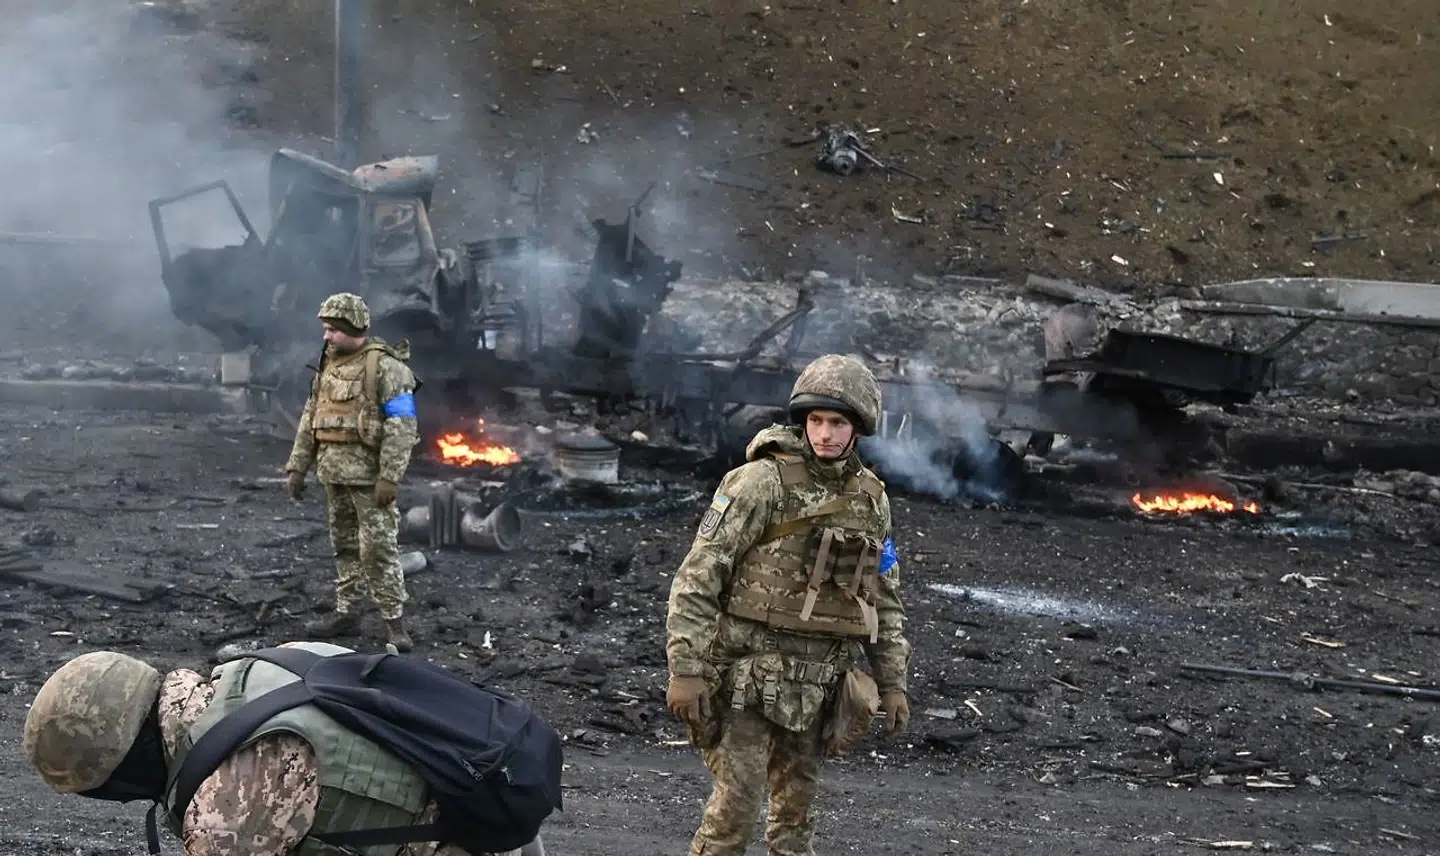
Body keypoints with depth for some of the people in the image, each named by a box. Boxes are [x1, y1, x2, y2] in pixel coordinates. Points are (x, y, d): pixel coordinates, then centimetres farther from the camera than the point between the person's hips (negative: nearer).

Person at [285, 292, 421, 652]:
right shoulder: (329, 365, 13)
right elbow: (310, 419, 19)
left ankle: (394, 621, -4)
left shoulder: (385, 367, -12)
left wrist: (389, 477, -22)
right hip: (333, 472, 8)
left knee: (378, 547, -8)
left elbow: (402, 426, -17)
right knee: (344, 545, 13)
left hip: (368, 473, -8)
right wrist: (297, 467, 15)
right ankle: (346, 613, 21)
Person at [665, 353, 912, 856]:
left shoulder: (871, 500, 9)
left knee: (796, 808, 11)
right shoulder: (762, 482, -10)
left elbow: (885, 599, 19)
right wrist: (686, 670, -16)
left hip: (816, 683, 5)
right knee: (736, 804, -9)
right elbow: (697, 578, -12)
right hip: (748, 676, -5)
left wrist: (892, 682, 13)